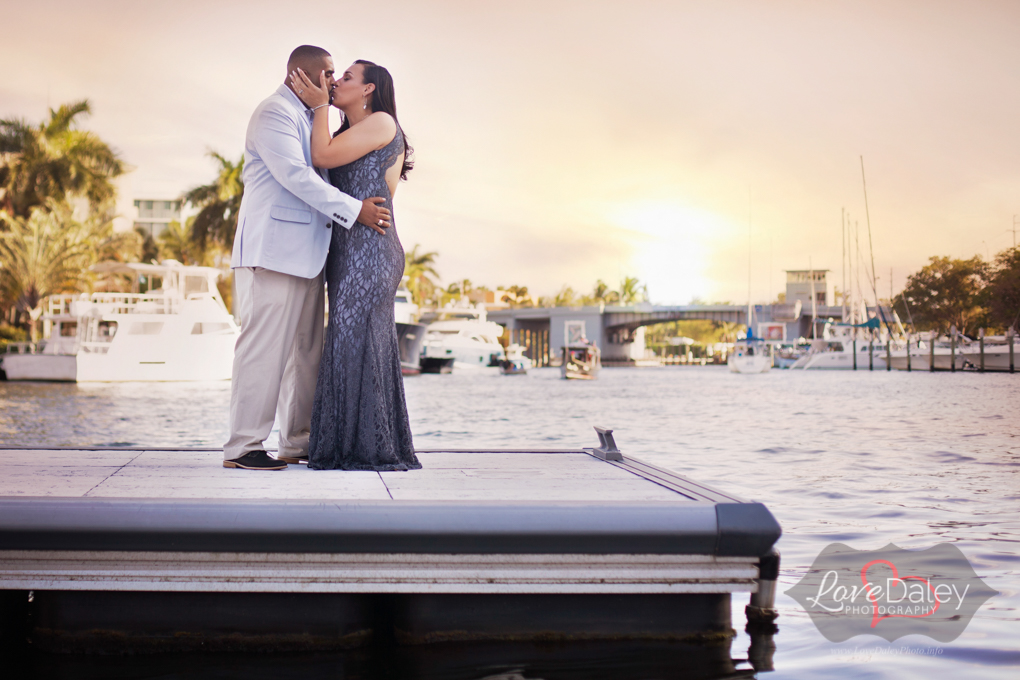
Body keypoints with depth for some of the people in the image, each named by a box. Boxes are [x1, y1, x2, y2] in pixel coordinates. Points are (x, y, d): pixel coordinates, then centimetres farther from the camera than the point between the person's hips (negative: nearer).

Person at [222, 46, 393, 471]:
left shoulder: (308, 117, 24)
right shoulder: (275, 113, -8)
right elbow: (296, 176, -18)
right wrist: (354, 210, -18)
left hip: (304, 253, 10)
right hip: (273, 250, -10)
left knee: (305, 350, 9)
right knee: (265, 346, -11)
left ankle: (299, 442, 15)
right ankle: (243, 447, -7)